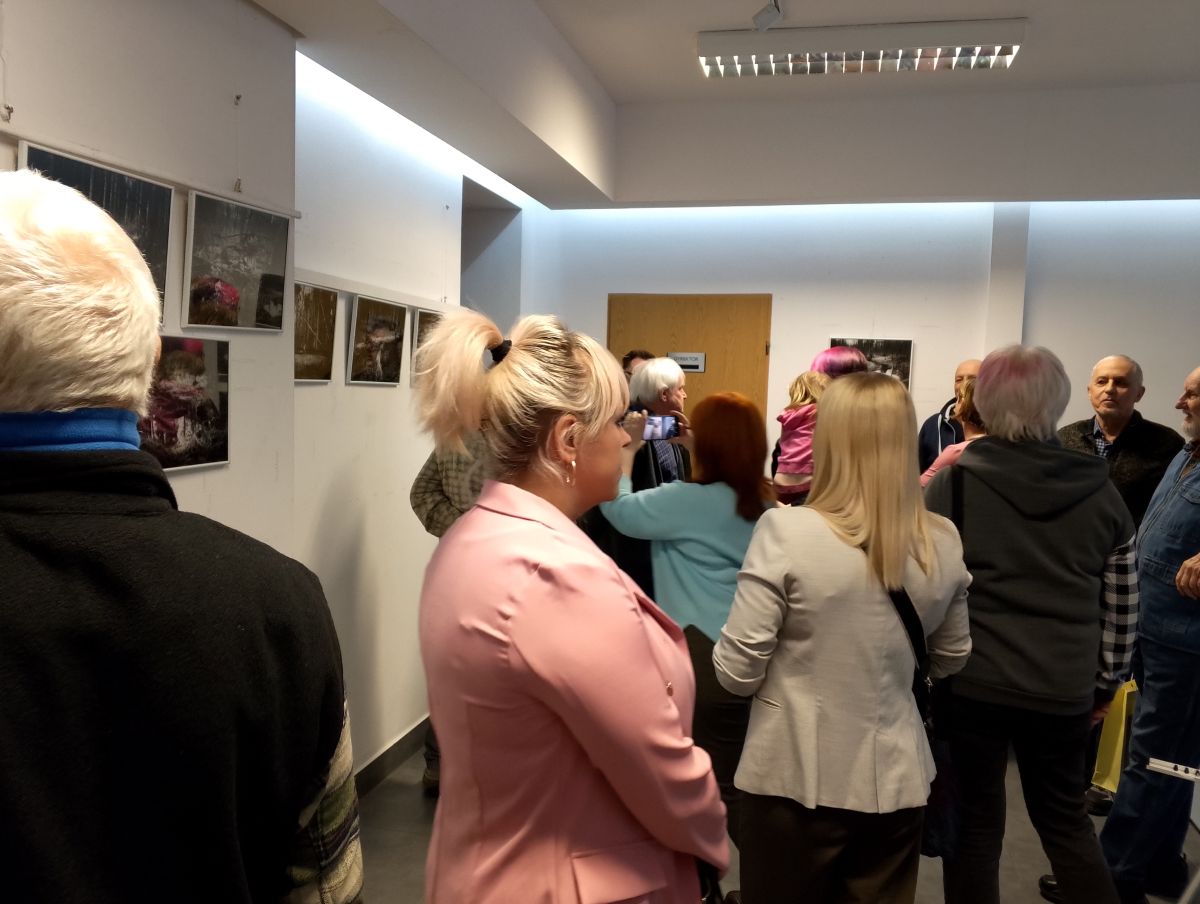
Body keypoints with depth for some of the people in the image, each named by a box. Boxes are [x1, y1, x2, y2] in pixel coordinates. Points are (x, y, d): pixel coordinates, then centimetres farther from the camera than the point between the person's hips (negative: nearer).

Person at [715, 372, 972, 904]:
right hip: (895, 779, 4)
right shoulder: (943, 544, -4)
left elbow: (736, 673, -15)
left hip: (795, 778, -3)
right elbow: (950, 661, 11)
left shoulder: (786, 531, -19)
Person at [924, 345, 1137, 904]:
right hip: (1064, 689, 3)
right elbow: (1121, 605, 7)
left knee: (975, 820, 13)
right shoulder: (1100, 491, 1)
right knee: (1064, 815, 23)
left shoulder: (953, 483, -9)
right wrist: (1107, 681, 18)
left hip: (970, 682, -3)